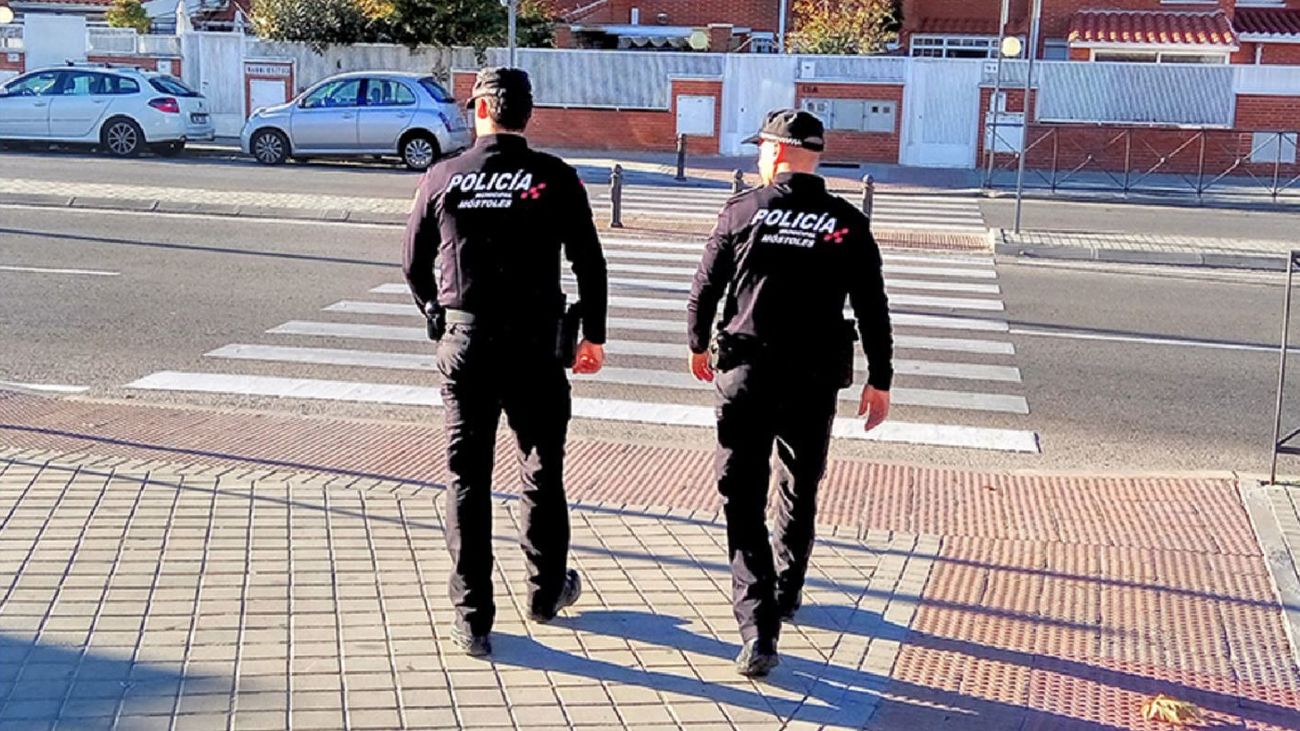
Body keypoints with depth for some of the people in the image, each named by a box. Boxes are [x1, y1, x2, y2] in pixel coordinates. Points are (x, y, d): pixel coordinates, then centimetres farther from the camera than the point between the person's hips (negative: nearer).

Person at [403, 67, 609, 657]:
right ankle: (546, 591, 32)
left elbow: (414, 266, 8)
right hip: (535, 344, 0)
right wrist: (593, 336, 11)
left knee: (466, 478, 7)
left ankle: (472, 620, 9)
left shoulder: (442, 177, 0)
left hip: (464, 344, 0)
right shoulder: (556, 179, -4)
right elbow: (589, 264, -1)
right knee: (542, 471, 16)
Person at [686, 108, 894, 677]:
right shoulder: (847, 223, 0)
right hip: (815, 380, 2)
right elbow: (873, 309, 1)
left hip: (746, 375, -2)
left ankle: (759, 628, -10)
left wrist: (698, 346, 20)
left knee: (743, 501, 0)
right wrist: (879, 380, 10)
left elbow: (704, 289, 2)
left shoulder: (741, 211, -4)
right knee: (799, 492, 21)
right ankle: (787, 595, 39)